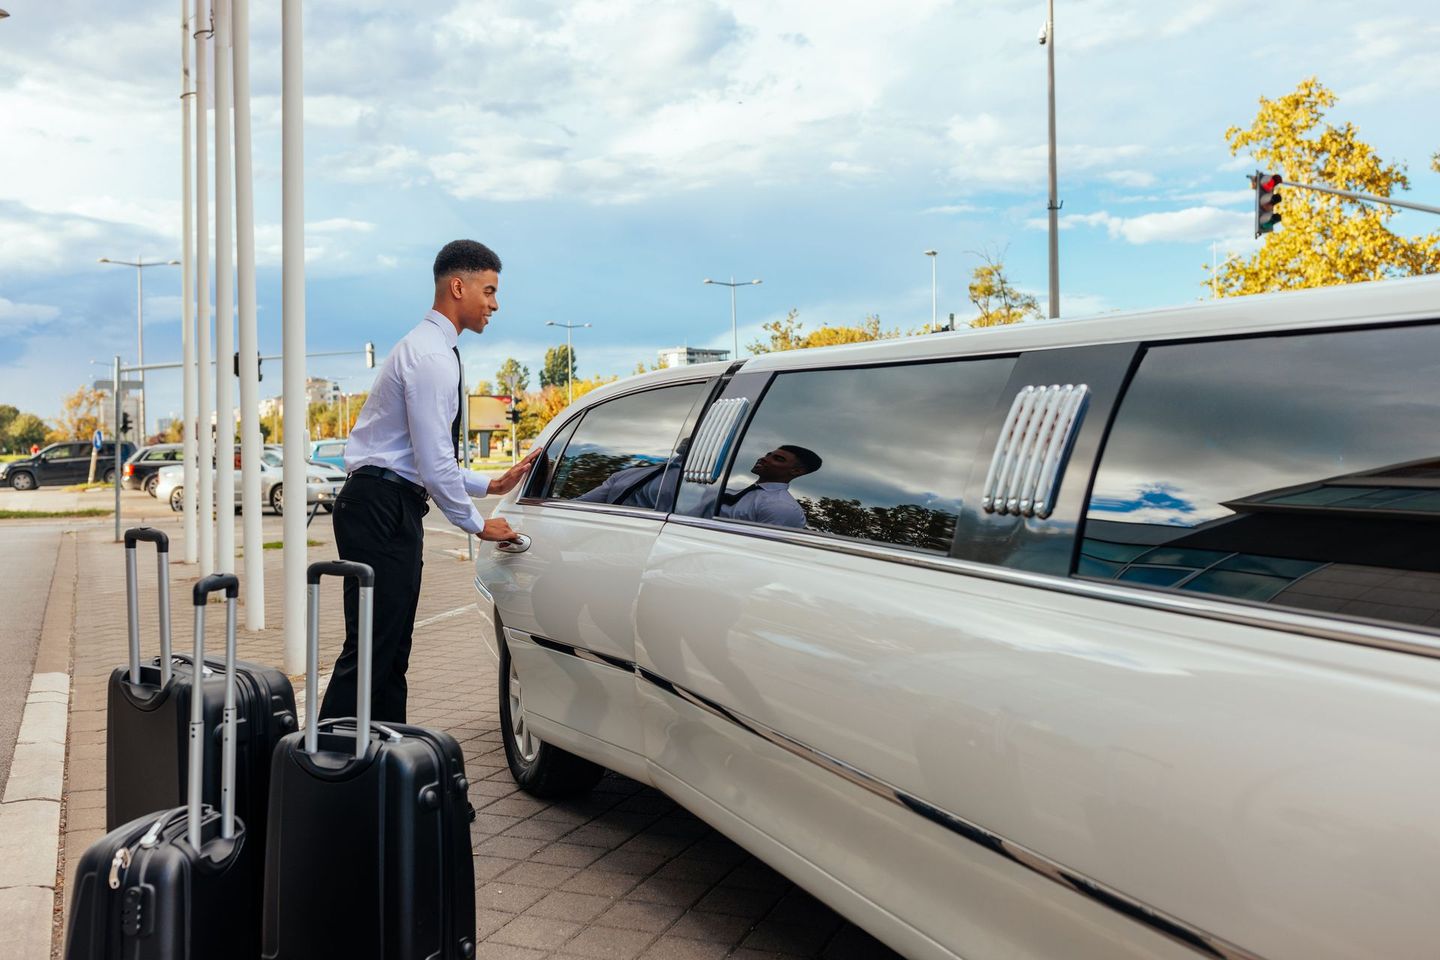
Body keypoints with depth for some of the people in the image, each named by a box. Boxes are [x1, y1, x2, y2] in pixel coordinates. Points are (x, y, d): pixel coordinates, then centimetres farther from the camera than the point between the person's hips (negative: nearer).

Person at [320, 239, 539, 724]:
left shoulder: (429, 348, 19)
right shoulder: (430, 355, -13)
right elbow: (434, 464, -17)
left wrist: (492, 484, 18)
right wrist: (477, 524, -6)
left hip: (393, 509, 10)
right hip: (381, 508, -10)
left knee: (392, 648, 12)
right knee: (371, 647, -9)